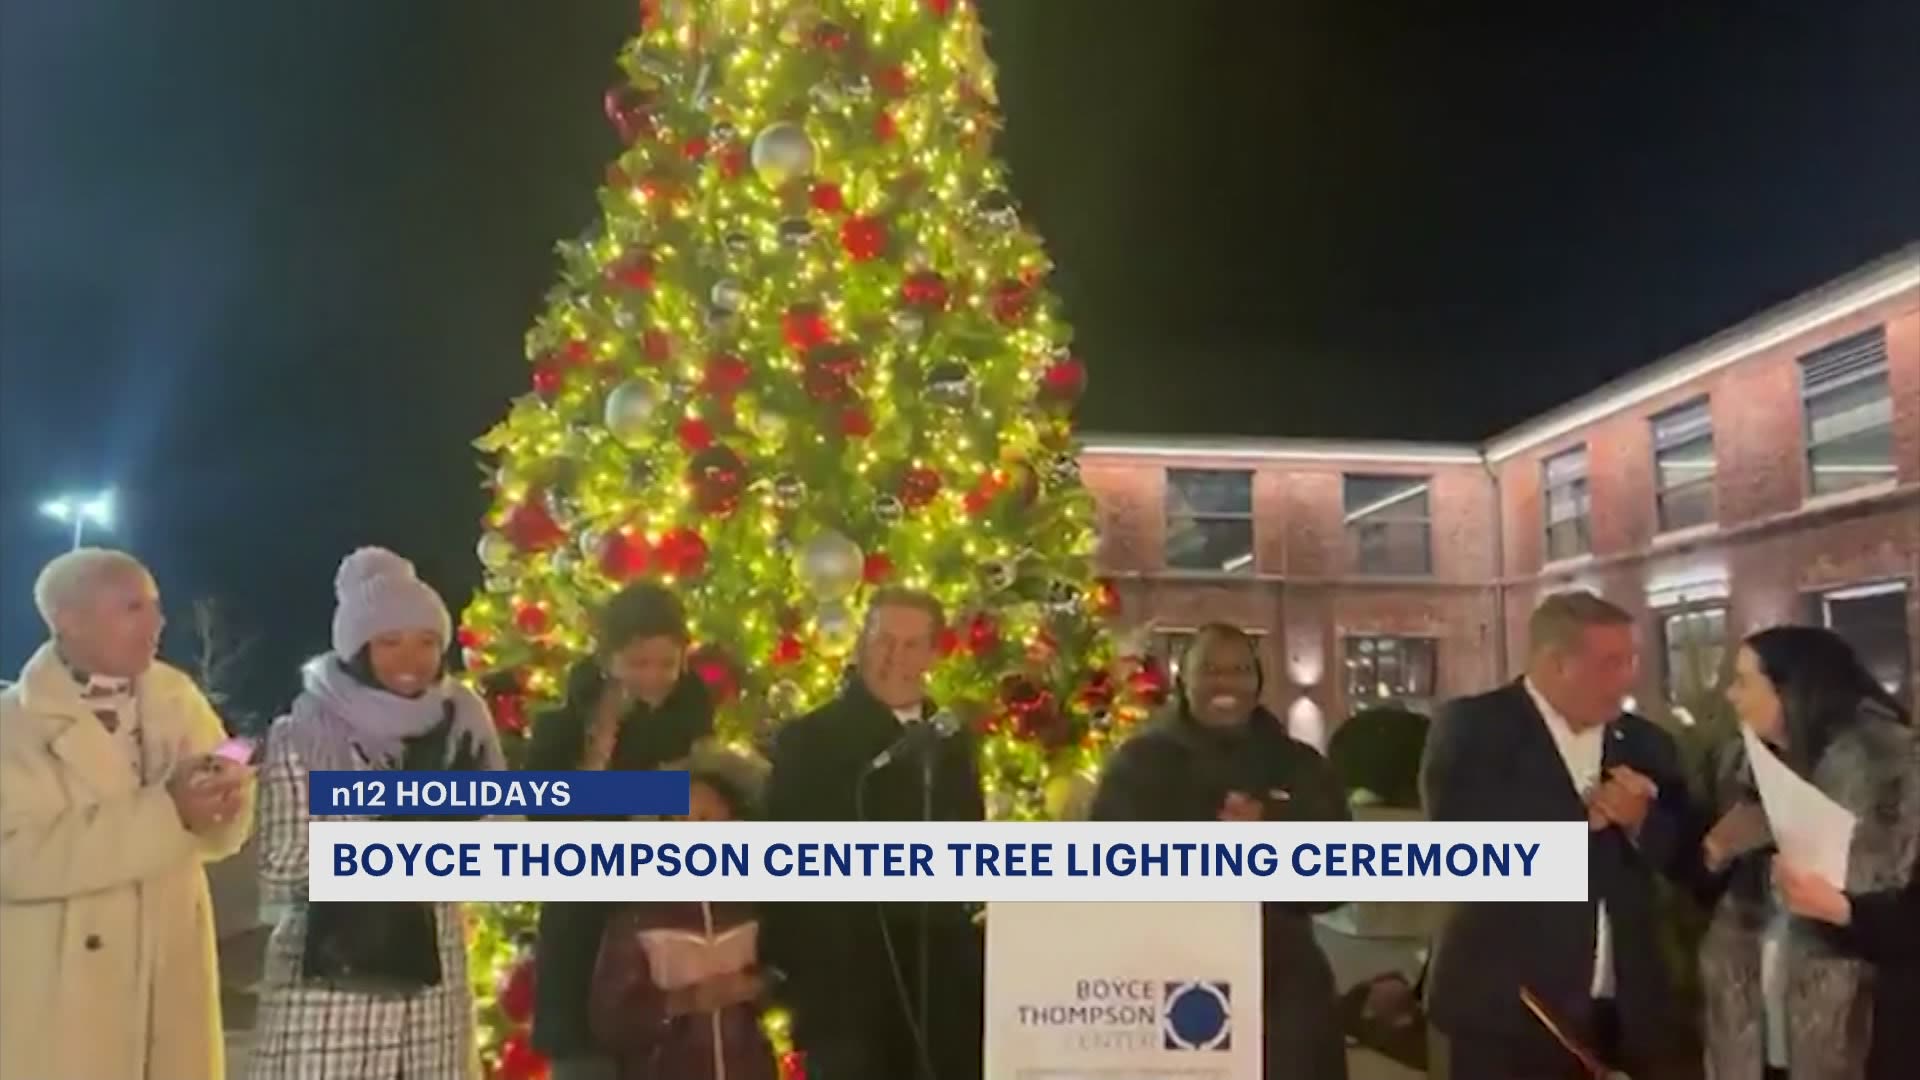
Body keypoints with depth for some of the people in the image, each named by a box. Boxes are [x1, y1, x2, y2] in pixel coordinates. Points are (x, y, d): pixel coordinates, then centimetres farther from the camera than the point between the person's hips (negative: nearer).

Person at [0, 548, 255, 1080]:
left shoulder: (176, 696, 5)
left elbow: (225, 834, 5)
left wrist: (223, 798, -19)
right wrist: (166, 811, -28)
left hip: (170, 973, 4)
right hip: (60, 987, -4)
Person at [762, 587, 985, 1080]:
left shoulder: (953, 741, 12)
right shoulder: (808, 740, -6)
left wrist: (979, 962, 8)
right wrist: (797, 976, -13)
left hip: (945, 988, 5)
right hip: (846, 988, -5)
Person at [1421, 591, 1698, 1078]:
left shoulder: (1646, 743, 11)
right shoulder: (1472, 727, -6)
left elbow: (1686, 857, 9)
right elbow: (1460, 831, -20)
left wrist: (1641, 821, -12)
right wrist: (1582, 815, -14)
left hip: (1623, 1015, 5)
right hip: (1509, 1008, -4)